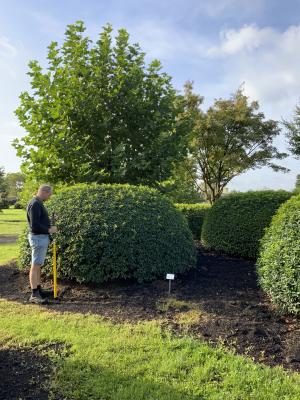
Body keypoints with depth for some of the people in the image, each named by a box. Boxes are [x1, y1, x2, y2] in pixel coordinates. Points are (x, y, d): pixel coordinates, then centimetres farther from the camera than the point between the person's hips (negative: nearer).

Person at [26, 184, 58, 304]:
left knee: (38, 265, 14)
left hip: (42, 237, 10)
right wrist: (49, 230, -14)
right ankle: (34, 295, -2)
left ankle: (38, 289, 23)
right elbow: (34, 225, -23)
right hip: (38, 238, -10)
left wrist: (49, 228, 10)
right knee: (35, 265, -7)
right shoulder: (35, 204, -17)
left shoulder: (38, 203, 14)